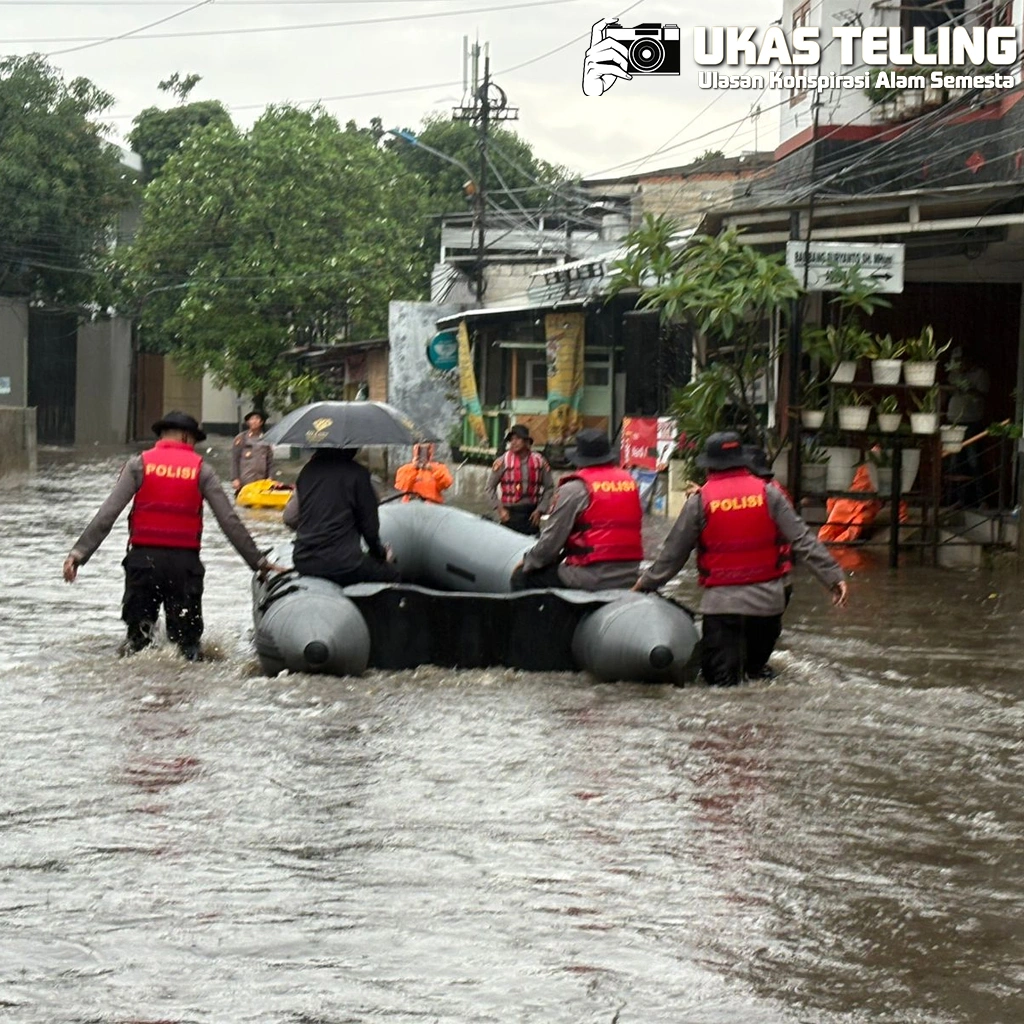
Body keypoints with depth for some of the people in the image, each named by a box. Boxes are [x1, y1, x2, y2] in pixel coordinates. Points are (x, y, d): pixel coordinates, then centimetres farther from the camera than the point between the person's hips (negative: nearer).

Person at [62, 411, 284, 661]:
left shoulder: (139, 464, 2)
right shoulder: (201, 469, 3)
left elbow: (107, 514, -5)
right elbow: (229, 521, 0)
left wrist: (79, 553, -4)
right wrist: (258, 562, 6)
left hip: (144, 558, 0)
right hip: (185, 561, 0)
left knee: (137, 632, 11)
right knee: (187, 638, 8)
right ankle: (191, 659, -18)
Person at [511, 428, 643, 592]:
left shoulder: (574, 489, -7)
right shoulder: (630, 481, 10)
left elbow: (552, 539, -7)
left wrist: (527, 563, 10)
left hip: (590, 579, -7)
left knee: (523, 578, 8)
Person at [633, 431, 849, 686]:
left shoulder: (699, 502, -3)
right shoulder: (769, 494, -1)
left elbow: (673, 551, 5)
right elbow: (802, 540, -3)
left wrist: (647, 583, 20)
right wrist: (833, 576, 0)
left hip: (721, 600, -2)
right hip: (766, 598, 2)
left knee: (719, 674, 0)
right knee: (757, 662, 22)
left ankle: (727, 683, -25)